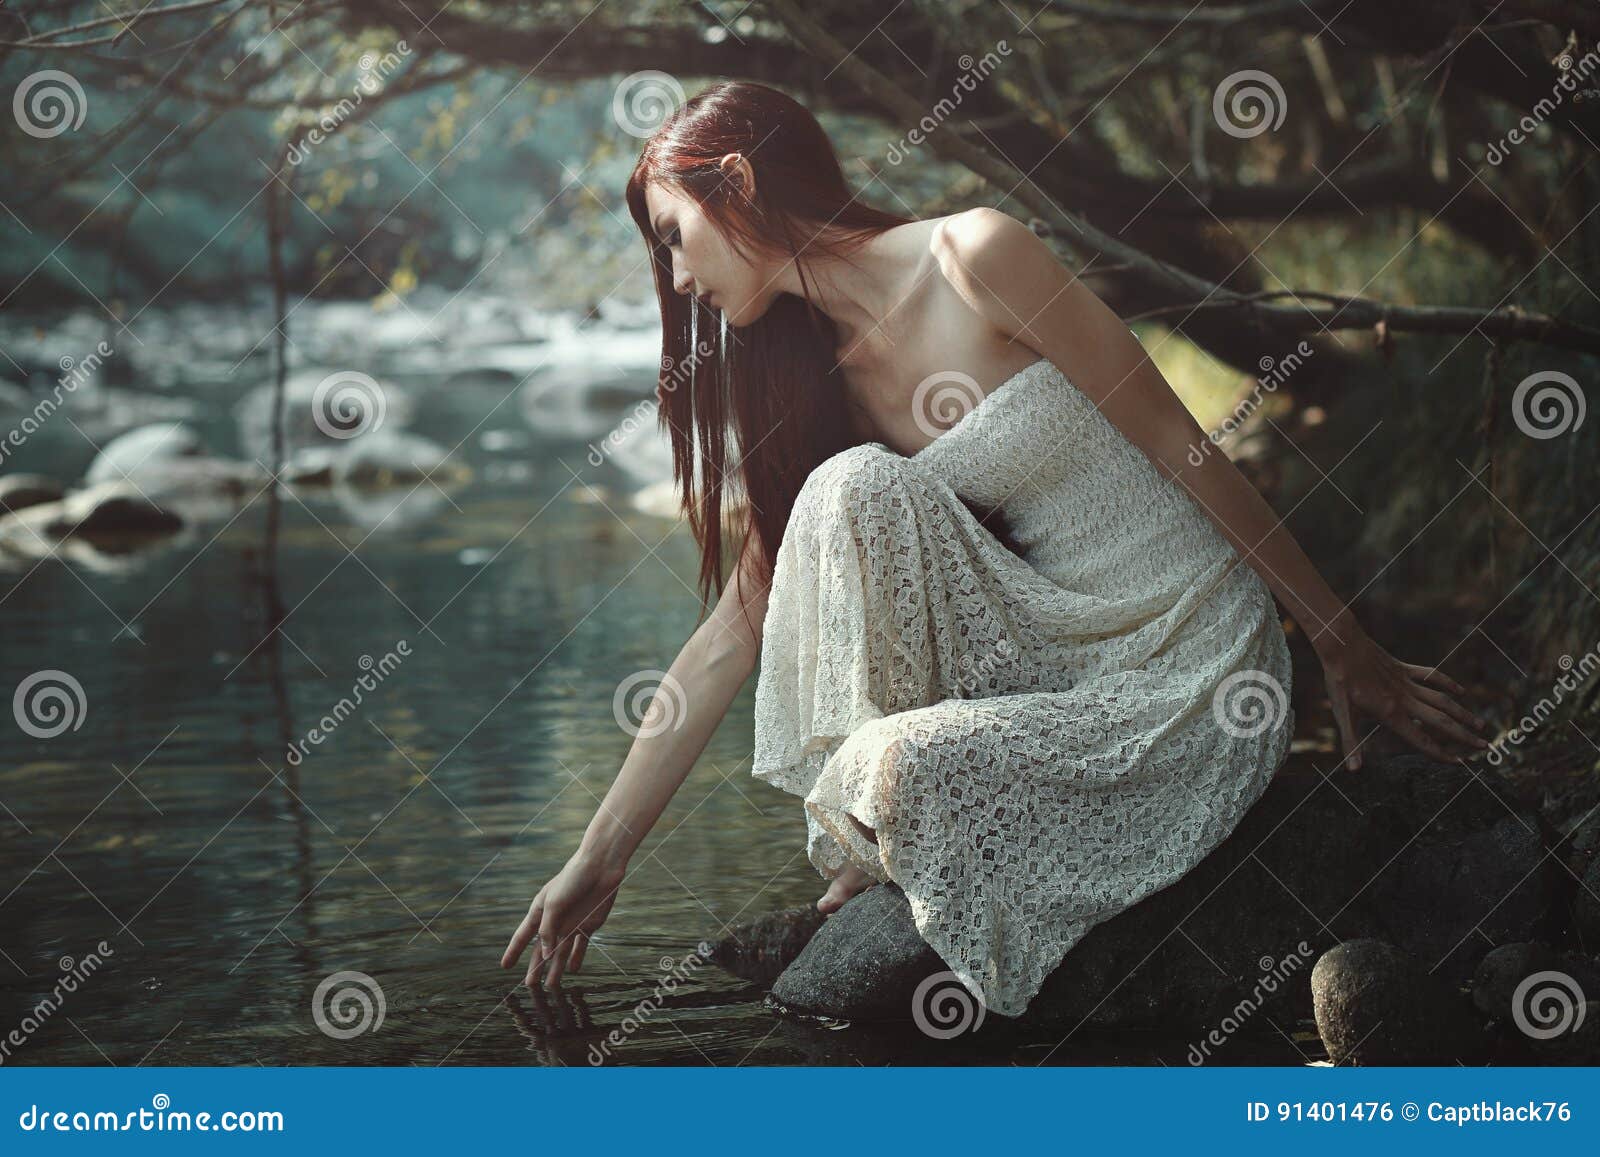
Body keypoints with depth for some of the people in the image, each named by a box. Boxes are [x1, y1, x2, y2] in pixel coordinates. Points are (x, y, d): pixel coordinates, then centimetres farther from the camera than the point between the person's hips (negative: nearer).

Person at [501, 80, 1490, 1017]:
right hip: (1061, 651, 5)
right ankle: (875, 823, -5)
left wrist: (1343, 644, -7)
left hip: (1199, 673, -5)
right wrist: (599, 861, 6)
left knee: (899, 773, -29)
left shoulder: (974, 258, -15)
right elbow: (729, 642, 7)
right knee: (857, 486, -20)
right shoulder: (825, 386, 5)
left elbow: (1178, 447, -11)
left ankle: (880, 836, 8)